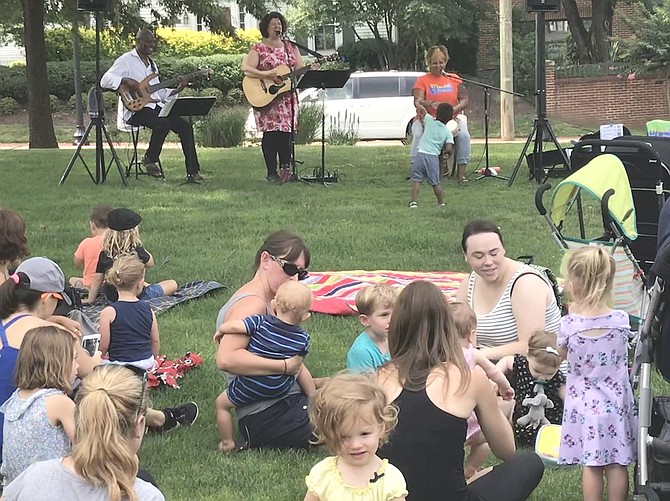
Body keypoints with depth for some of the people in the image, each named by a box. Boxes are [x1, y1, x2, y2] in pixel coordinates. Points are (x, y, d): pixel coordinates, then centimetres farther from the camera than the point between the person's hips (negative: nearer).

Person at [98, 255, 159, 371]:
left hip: (120, 366, -5)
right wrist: (152, 361, 27)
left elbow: (103, 346, -8)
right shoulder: (148, 309, 0)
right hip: (146, 363, 5)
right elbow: (155, 341, 9)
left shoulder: (109, 312, -12)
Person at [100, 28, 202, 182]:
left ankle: (192, 171, -9)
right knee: (163, 124, -34)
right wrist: (126, 80, -26)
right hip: (136, 110, -8)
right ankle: (150, 160, -11)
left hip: (156, 106, 8)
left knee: (185, 126, -10)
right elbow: (105, 80, -12)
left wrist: (177, 90, 7)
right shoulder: (126, 60, -1)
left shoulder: (152, 64, 23)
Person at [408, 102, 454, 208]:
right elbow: (448, 149, -4)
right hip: (433, 156, 1)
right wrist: (447, 152, 19)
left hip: (420, 153, -1)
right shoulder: (447, 132, 6)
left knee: (416, 180, -1)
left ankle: (414, 201, -12)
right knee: (435, 182, 11)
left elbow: (419, 107, 12)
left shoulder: (429, 121, 6)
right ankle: (441, 202, 16)